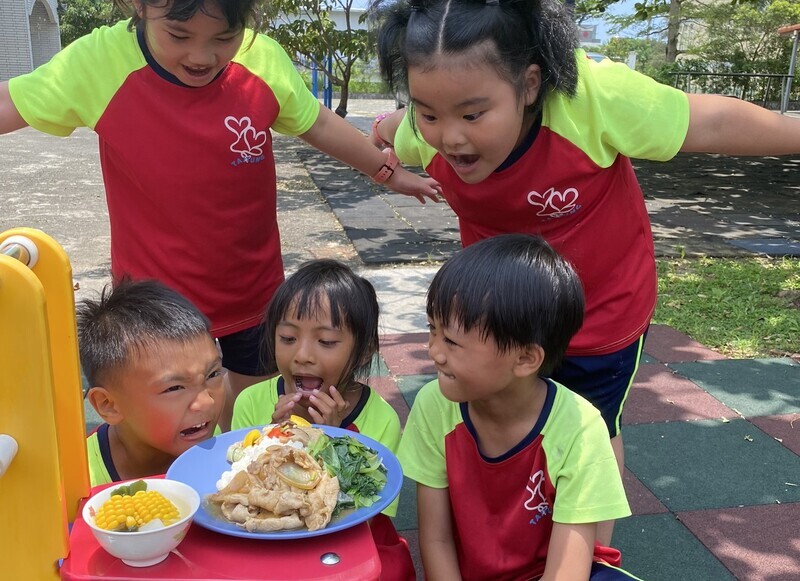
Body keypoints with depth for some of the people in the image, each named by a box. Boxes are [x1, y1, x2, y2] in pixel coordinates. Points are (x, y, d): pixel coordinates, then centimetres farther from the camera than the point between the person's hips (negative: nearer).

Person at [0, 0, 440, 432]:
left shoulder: (264, 60, -13)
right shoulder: (98, 62, -18)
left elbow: (317, 124, 3)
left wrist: (388, 171, 14)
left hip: (254, 290, 3)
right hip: (158, 300, -2)